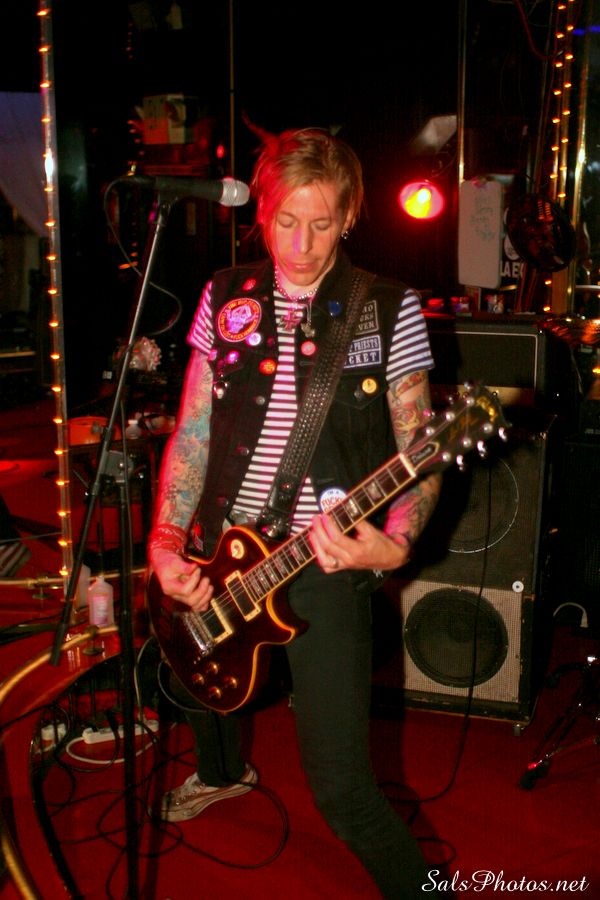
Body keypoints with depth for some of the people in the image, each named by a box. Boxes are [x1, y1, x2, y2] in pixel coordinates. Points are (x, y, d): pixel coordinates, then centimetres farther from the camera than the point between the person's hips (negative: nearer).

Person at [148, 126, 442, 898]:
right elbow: (192, 431, 6)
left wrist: (393, 545, -24)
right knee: (190, 680, 28)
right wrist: (167, 542, -6)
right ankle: (224, 771, 64)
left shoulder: (388, 310, -6)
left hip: (325, 566, -5)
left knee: (341, 789, -9)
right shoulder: (226, 298, 4)